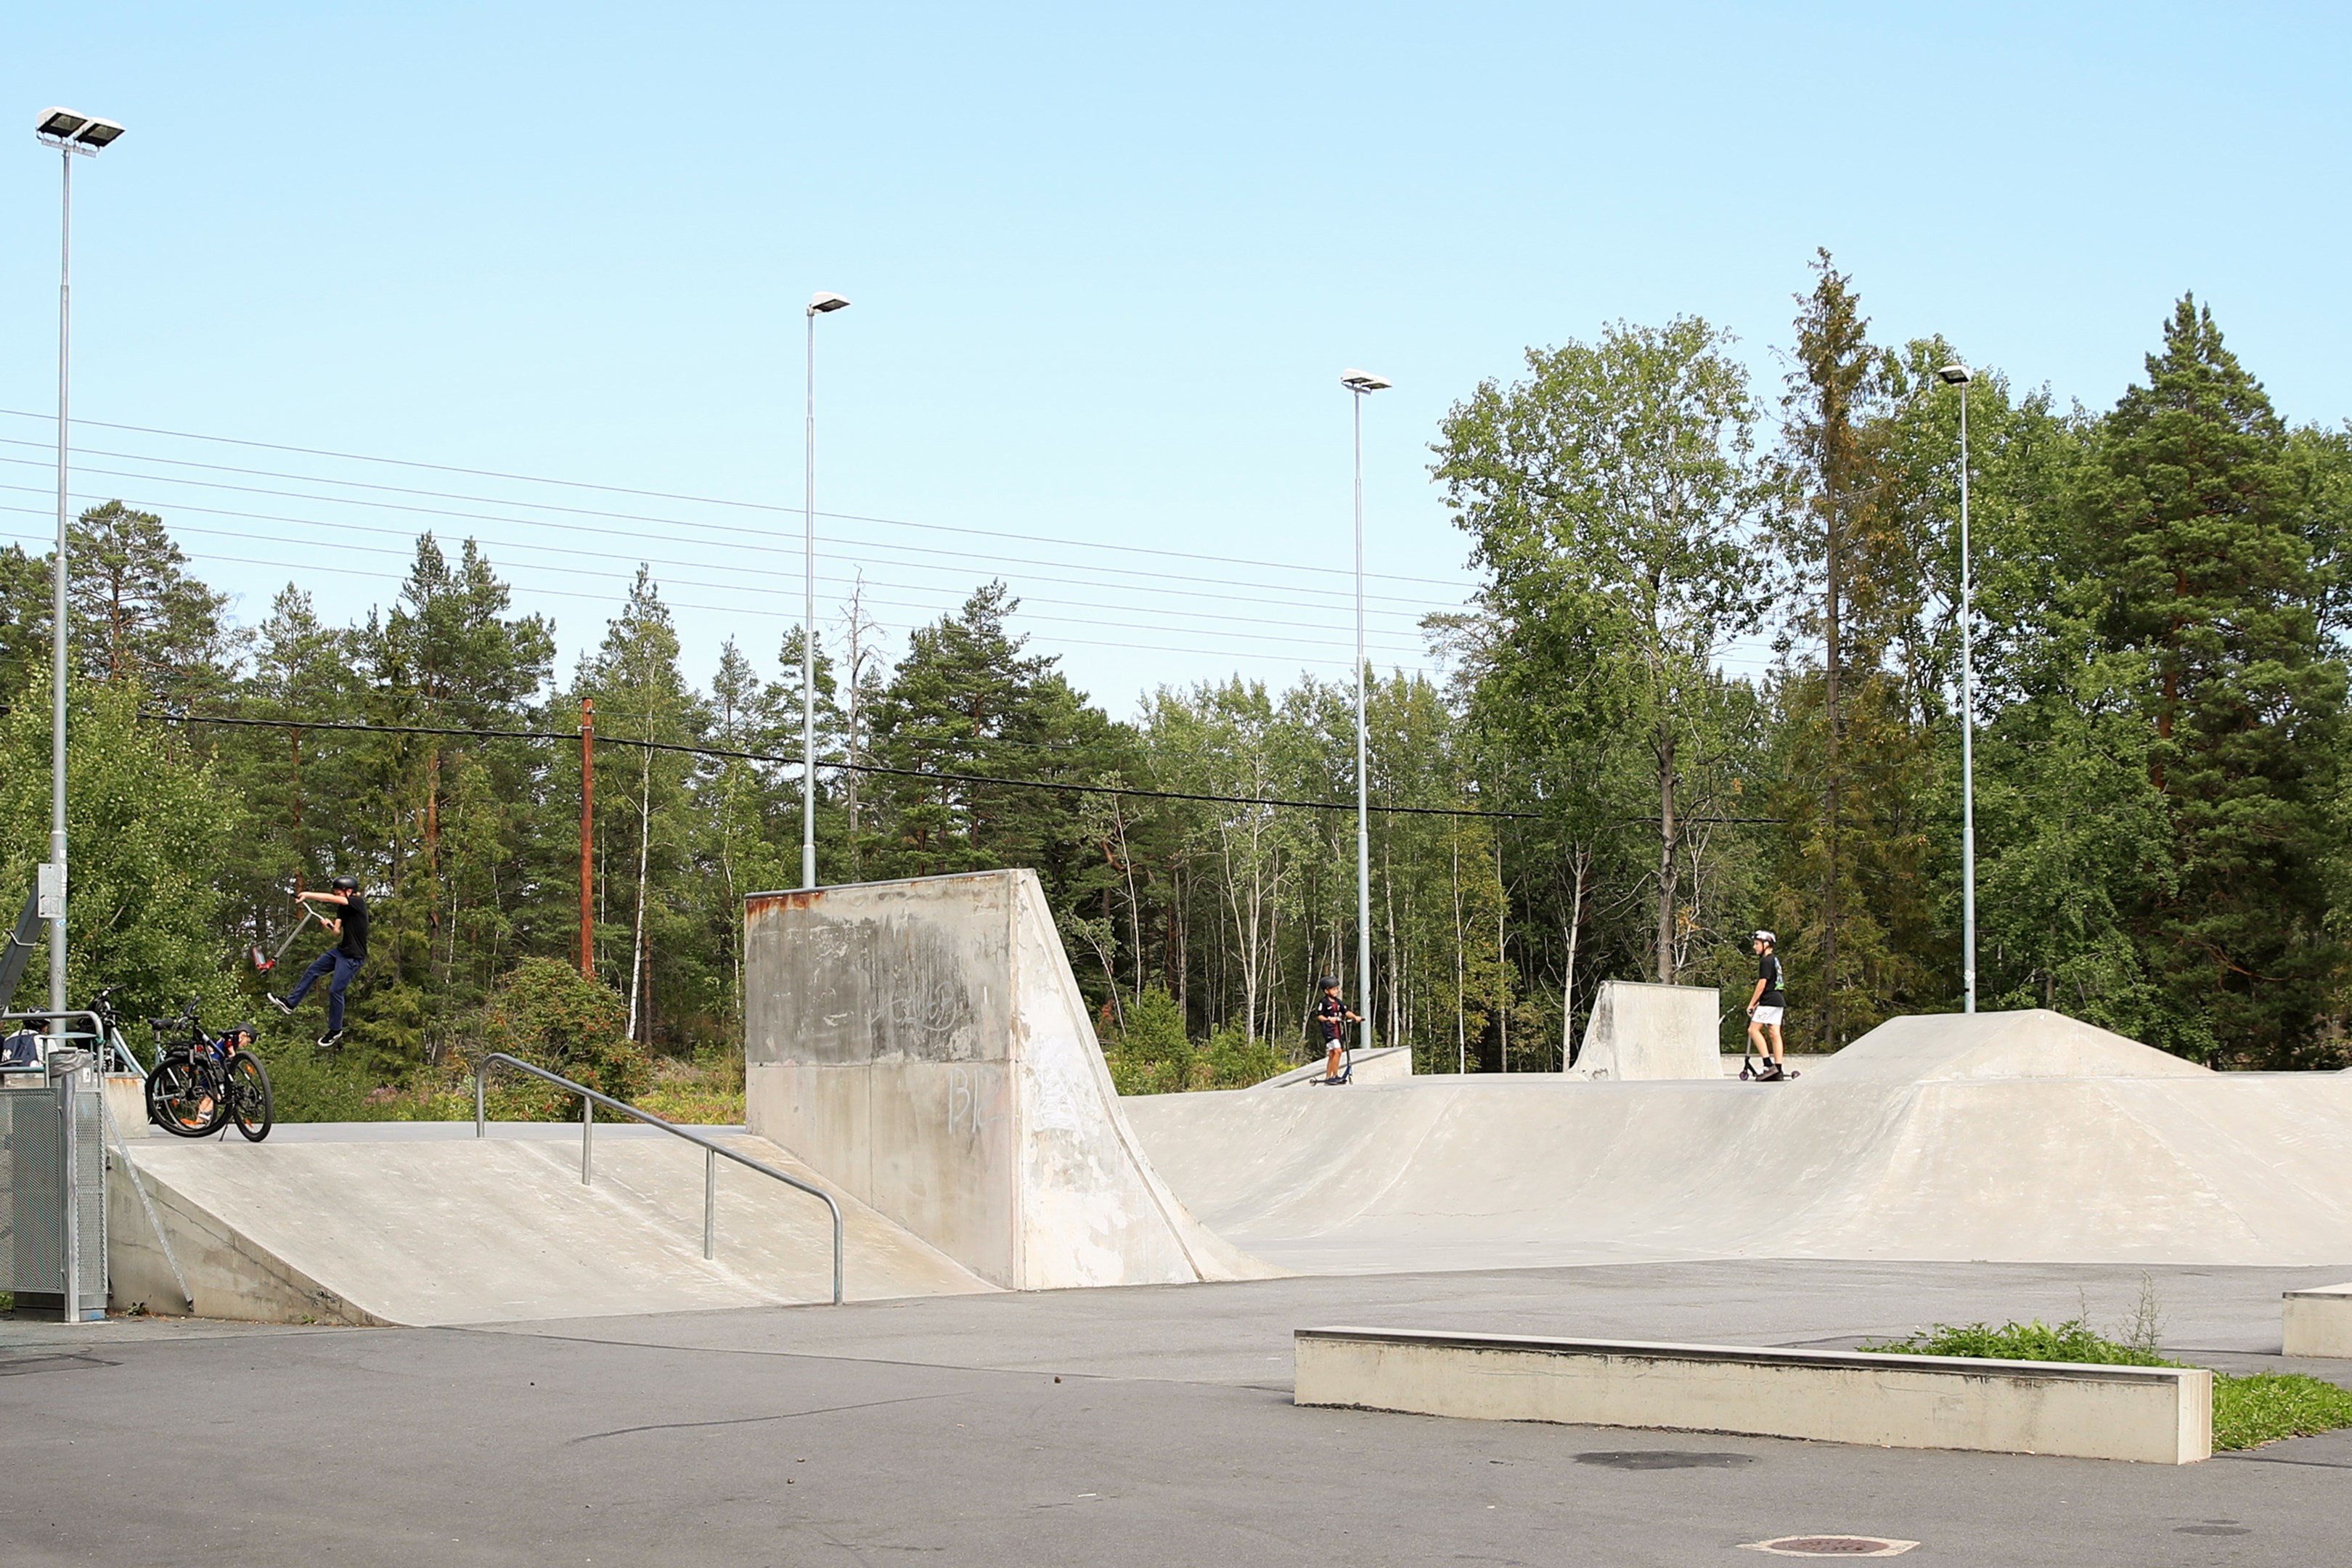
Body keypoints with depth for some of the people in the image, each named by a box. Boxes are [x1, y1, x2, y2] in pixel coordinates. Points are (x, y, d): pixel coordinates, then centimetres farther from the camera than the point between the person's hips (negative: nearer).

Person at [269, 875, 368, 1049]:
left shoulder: (358, 903, -17)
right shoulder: (344, 908, 8)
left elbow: (331, 899, -28)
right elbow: (338, 932, 4)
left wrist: (308, 895, -24)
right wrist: (329, 925, -16)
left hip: (353, 956, -9)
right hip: (341, 950, 9)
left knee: (335, 990, -5)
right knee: (312, 971, 11)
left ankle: (335, 1031, 10)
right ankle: (290, 1003, 20)